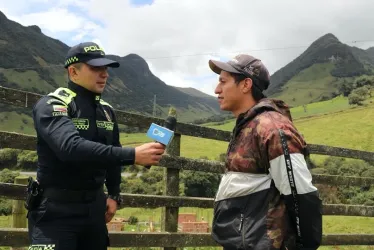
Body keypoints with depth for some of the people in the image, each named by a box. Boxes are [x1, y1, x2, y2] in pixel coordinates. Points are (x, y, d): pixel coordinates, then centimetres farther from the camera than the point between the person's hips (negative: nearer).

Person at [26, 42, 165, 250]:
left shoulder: (107, 111, 9)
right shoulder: (52, 105, -15)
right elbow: (72, 147, -33)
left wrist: (114, 195, 10)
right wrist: (133, 155, -38)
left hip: (95, 206, 7)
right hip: (57, 208, -6)